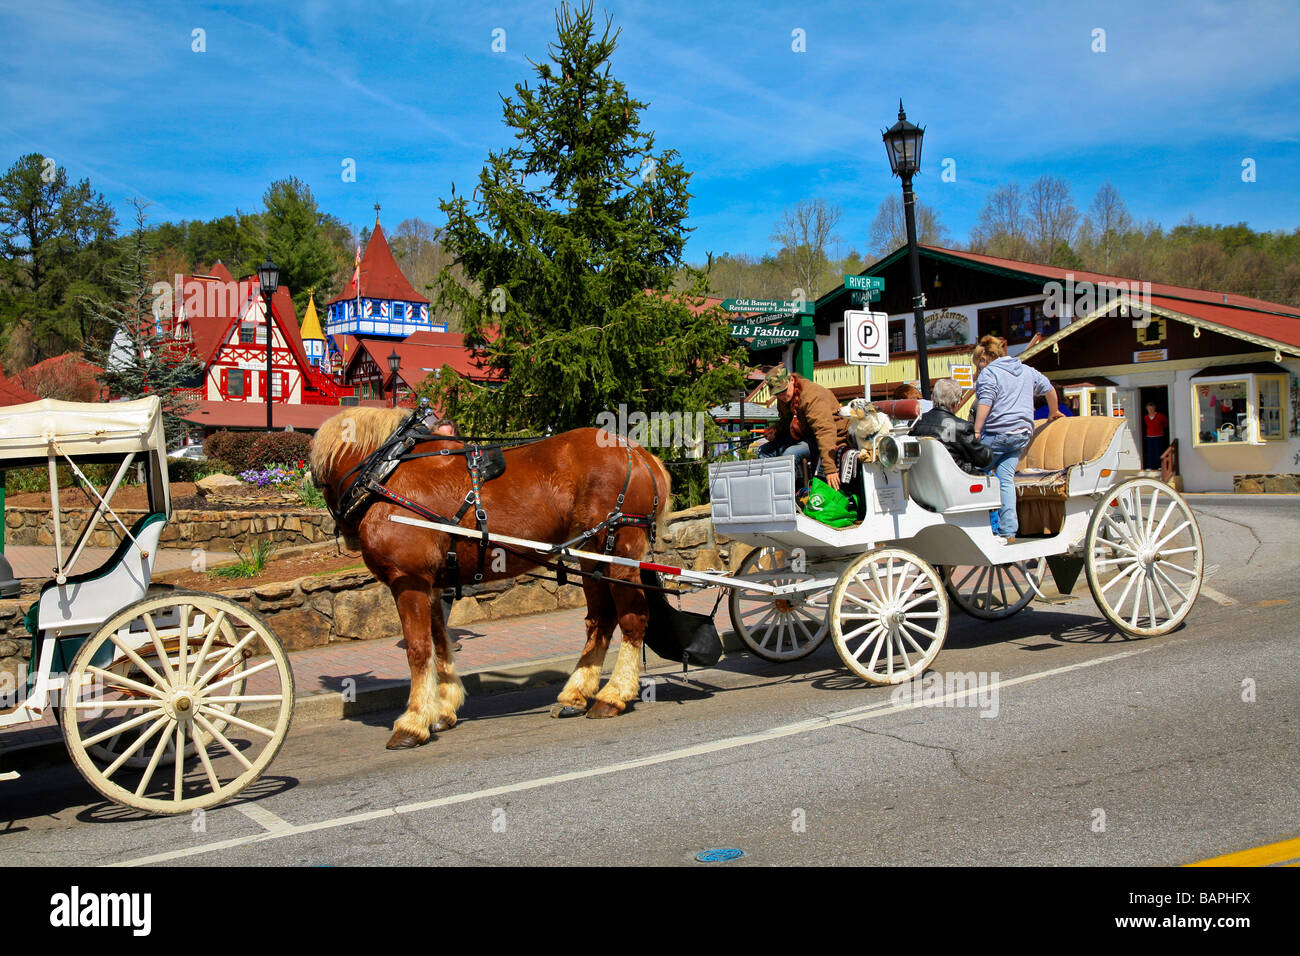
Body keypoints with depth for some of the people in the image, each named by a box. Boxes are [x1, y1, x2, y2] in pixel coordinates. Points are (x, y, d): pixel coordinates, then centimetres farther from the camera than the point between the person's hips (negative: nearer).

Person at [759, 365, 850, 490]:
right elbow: (785, 420, 21)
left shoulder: (812, 397, -28)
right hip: (802, 435, 9)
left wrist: (830, 469, -43)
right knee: (764, 451, 0)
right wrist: (776, 430, -5)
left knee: (790, 454, -32)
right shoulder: (783, 399, 0)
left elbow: (825, 431, -36)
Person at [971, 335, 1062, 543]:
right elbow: (1049, 389, 28)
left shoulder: (988, 373, -2)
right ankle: (1009, 532, -2)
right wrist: (1053, 413, 43)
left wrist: (976, 431, -17)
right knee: (1006, 479, 5)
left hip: (996, 433, -7)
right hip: (1022, 434, 7)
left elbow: (985, 404, -15)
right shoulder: (1027, 371, 19)